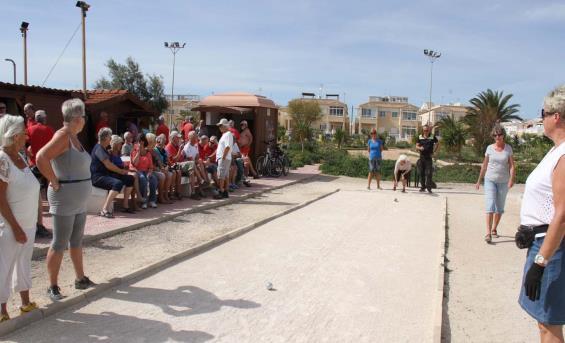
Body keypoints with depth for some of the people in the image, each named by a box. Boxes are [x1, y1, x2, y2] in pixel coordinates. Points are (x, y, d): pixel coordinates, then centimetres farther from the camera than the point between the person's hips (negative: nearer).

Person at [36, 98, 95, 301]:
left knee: (76, 241, 17)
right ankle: (53, 286, 12)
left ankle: (80, 279, 29)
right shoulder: (62, 136, -17)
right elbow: (41, 158, -30)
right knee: (59, 245, 0)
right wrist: (54, 183, -21)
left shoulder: (74, 137, 10)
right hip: (64, 200, -9)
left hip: (79, 201, 9)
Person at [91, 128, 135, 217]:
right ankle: (104, 210, -34)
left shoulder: (104, 149, 19)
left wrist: (121, 171, 1)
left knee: (130, 178, 4)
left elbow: (109, 165, 17)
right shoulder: (99, 148, -13)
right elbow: (108, 165, -18)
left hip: (107, 174, 10)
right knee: (118, 183, -35)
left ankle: (125, 205, 7)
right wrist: (121, 171, -6)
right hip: (97, 177, -10)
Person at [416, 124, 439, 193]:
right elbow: (416, 146, 8)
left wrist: (433, 152, 4)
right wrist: (420, 148, -16)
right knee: (421, 173, 7)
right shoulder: (420, 137, 6)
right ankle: (422, 187, 18)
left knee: (429, 173, -8)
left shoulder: (432, 137, 1)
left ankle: (429, 188, -3)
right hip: (422, 157, 2)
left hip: (429, 158, -2)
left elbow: (437, 144, 13)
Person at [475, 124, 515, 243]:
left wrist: (511, 179, -18)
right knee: (490, 205, -12)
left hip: (503, 182, 1)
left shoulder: (508, 148, 1)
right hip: (490, 180, -1)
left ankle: (494, 229, 28)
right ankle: (488, 233, -17)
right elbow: (484, 165, 8)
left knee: (500, 207, 11)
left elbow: (511, 166, -3)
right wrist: (479, 180, 11)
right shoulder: (490, 148, 1)